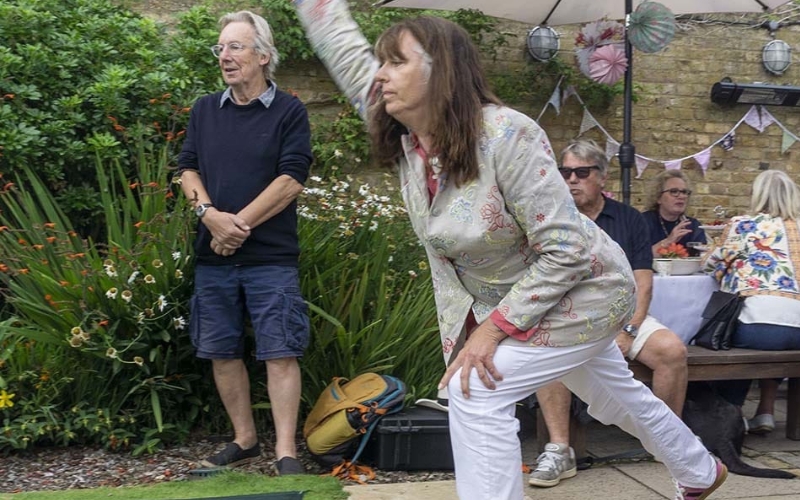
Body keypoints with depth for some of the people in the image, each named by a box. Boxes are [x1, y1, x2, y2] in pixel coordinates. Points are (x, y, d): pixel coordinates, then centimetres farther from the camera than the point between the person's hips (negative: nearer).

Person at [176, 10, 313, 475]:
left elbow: (291, 180, -10)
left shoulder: (289, 111, -2)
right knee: (221, 351, 9)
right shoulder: (204, 110, 12)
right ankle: (245, 439, 23)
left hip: (271, 257, -5)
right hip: (213, 256, 5)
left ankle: (286, 451, -1)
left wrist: (240, 224, -12)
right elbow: (188, 170, 9)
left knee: (280, 352, -5)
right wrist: (210, 214, -11)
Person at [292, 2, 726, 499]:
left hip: (581, 294, -8)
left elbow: (566, 249, -31)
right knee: (616, 396, 26)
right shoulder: (403, 134, -14)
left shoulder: (505, 136, -34)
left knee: (477, 389, -22)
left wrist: (495, 328, -32)